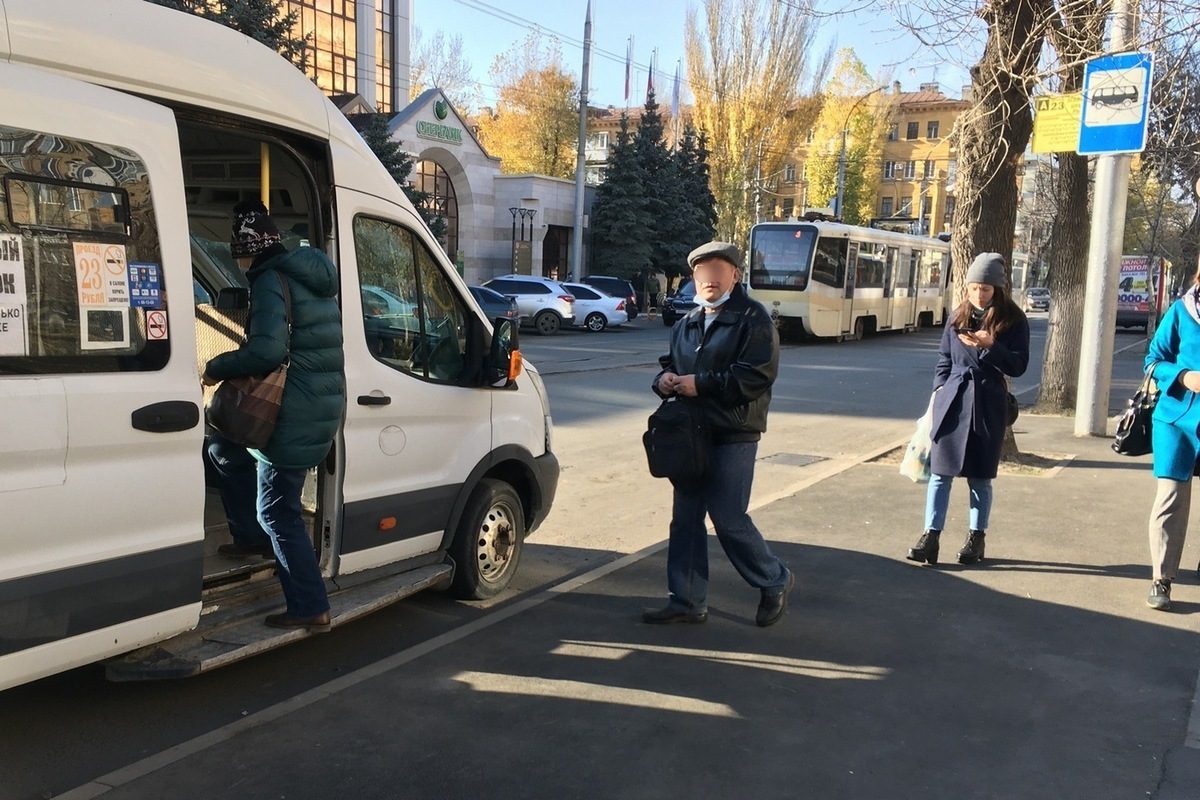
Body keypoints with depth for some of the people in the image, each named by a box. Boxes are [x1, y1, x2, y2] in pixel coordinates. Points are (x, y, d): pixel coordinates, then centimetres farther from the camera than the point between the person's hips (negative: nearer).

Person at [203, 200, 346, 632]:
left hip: (293, 416, -10)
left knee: (278, 512, 0)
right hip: (324, 407, 10)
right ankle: (252, 538, 35)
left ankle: (310, 608, 4)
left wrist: (218, 367, -8)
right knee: (224, 449, 28)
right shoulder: (309, 279, 16)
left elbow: (267, 350, -25)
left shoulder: (271, 281, -13)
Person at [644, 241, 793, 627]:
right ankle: (688, 601, 19)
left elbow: (758, 375, -18)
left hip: (732, 437, -7)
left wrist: (700, 384, -20)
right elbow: (670, 362, 25)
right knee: (685, 519, 8)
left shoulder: (753, 319, -7)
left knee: (729, 519, -5)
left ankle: (775, 581, 20)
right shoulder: (688, 323, 16)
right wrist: (664, 379, 0)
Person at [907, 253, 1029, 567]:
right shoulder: (958, 317, 8)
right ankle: (930, 537, 1)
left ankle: (976, 538, 19)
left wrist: (990, 345, -19)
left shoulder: (1013, 320, -1)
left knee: (980, 477, 6)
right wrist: (940, 387, 0)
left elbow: (1018, 366, -5)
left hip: (988, 405, -2)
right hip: (952, 400, 2)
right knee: (940, 471, -2)